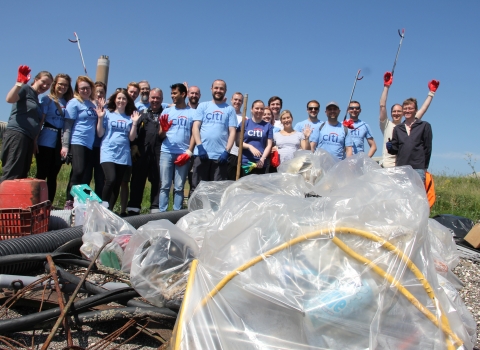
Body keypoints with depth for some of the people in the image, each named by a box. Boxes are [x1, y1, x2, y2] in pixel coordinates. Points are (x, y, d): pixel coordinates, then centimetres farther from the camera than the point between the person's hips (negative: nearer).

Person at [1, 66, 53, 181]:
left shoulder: (37, 99, 25)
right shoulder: (26, 89, 0)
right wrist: (19, 82, -29)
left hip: (29, 138, 9)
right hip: (17, 134, -9)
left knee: (22, 175, 7)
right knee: (11, 174, -16)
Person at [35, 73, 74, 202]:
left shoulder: (68, 102, 12)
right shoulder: (47, 99, 1)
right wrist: (35, 139, -12)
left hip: (60, 142, 4)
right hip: (46, 142, -4)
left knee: (53, 175, 8)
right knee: (41, 174, -2)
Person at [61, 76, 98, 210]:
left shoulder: (93, 104, 18)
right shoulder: (74, 103, 0)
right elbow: (67, 125, -6)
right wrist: (65, 145, -12)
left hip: (90, 145, 6)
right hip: (77, 142, -6)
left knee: (87, 176, 4)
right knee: (78, 172, -13)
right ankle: (69, 202, -5)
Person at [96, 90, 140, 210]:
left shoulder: (130, 117, 11)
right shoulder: (107, 113, 7)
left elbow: (132, 138, 5)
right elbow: (100, 134, 3)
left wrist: (134, 123, -4)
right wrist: (100, 118, -6)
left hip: (123, 154, 3)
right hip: (108, 152, -3)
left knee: (117, 185, 3)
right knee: (111, 180, -22)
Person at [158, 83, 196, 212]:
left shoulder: (193, 112, 7)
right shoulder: (167, 111, 13)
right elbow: (161, 135, 10)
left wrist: (189, 152, -7)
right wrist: (163, 129, -13)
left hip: (183, 154, -1)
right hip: (167, 152, 2)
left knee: (179, 187, 4)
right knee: (165, 186, 1)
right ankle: (162, 213, 3)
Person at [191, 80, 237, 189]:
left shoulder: (230, 109, 9)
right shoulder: (203, 106, 11)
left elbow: (232, 132, 3)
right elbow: (195, 127, 4)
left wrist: (227, 151, -9)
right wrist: (199, 146, -10)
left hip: (220, 155, 0)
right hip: (201, 153, 0)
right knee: (197, 187, 3)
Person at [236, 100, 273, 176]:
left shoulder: (268, 126, 8)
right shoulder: (244, 123, 6)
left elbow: (269, 145, 4)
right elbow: (238, 142, 1)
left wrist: (262, 159, -9)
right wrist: (250, 147, -16)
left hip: (260, 163, 1)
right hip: (245, 162, -1)